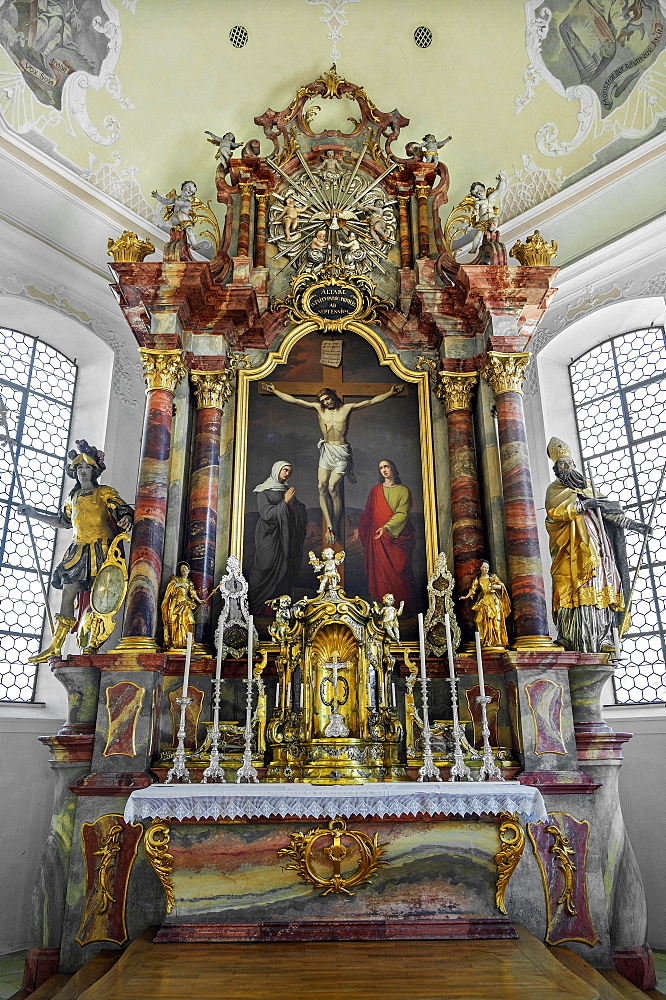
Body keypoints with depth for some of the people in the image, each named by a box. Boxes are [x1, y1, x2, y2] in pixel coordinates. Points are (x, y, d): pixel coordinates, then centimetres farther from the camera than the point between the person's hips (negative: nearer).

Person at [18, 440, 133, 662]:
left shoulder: (105, 492, 5)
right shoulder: (73, 497, 23)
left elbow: (124, 511, -4)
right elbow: (62, 521, 32)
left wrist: (126, 519, -28)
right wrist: (34, 514, 28)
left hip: (100, 549, -6)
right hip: (79, 550, 6)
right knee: (68, 592, 1)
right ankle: (55, 647, 2)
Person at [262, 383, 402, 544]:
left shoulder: (347, 408, 2)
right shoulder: (318, 408, 7)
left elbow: (370, 401, 0)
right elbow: (293, 400, 4)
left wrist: (390, 393, -9)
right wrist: (274, 391, 0)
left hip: (341, 452, -3)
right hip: (326, 450, 3)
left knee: (332, 487, -11)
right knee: (322, 486, -9)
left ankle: (335, 526, -1)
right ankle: (329, 525, -9)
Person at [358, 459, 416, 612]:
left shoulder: (403, 490, 4)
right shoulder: (375, 491, 11)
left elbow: (402, 513, -8)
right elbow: (368, 514, 16)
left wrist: (386, 527, -20)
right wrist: (362, 532, 9)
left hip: (398, 537, -2)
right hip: (379, 537, 2)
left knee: (399, 570, -6)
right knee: (381, 570, -4)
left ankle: (404, 608, 1)